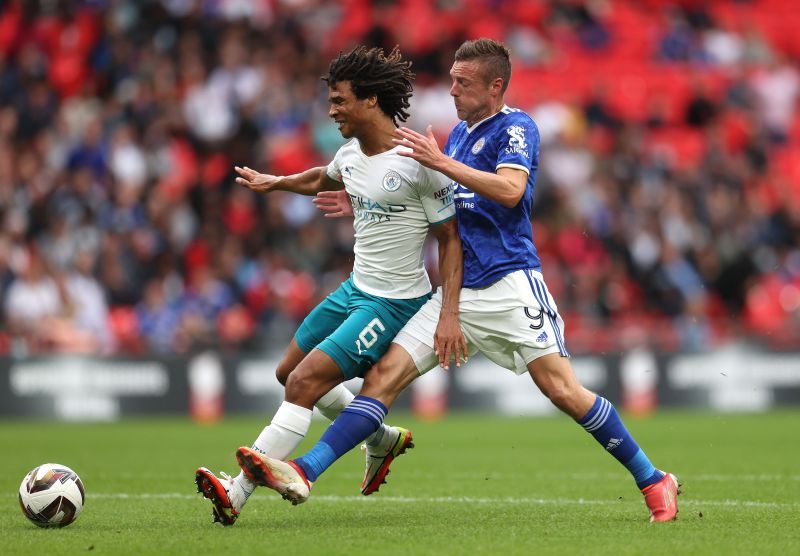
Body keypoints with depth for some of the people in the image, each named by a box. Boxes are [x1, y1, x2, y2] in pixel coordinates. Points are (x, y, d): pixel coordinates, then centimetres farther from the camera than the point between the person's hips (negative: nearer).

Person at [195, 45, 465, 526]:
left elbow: (450, 237, -16)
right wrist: (275, 182, 29)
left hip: (395, 302, -9)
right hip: (356, 289, 9)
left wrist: (450, 314, -21)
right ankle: (383, 440, 36)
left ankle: (237, 494, -19)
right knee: (290, 371, 19)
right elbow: (324, 179, 30)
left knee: (305, 382, -18)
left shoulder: (417, 161, -20)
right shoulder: (352, 153, 3)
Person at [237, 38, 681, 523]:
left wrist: (442, 162, -20)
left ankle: (653, 481, 2)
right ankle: (303, 474, -15)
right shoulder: (459, 134, 19)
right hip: (457, 291, 7)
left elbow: (509, 191, -22)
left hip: (510, 283, -7)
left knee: (564, 391, -12)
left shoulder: (515, 127, -4)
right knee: (384, 375, -6)